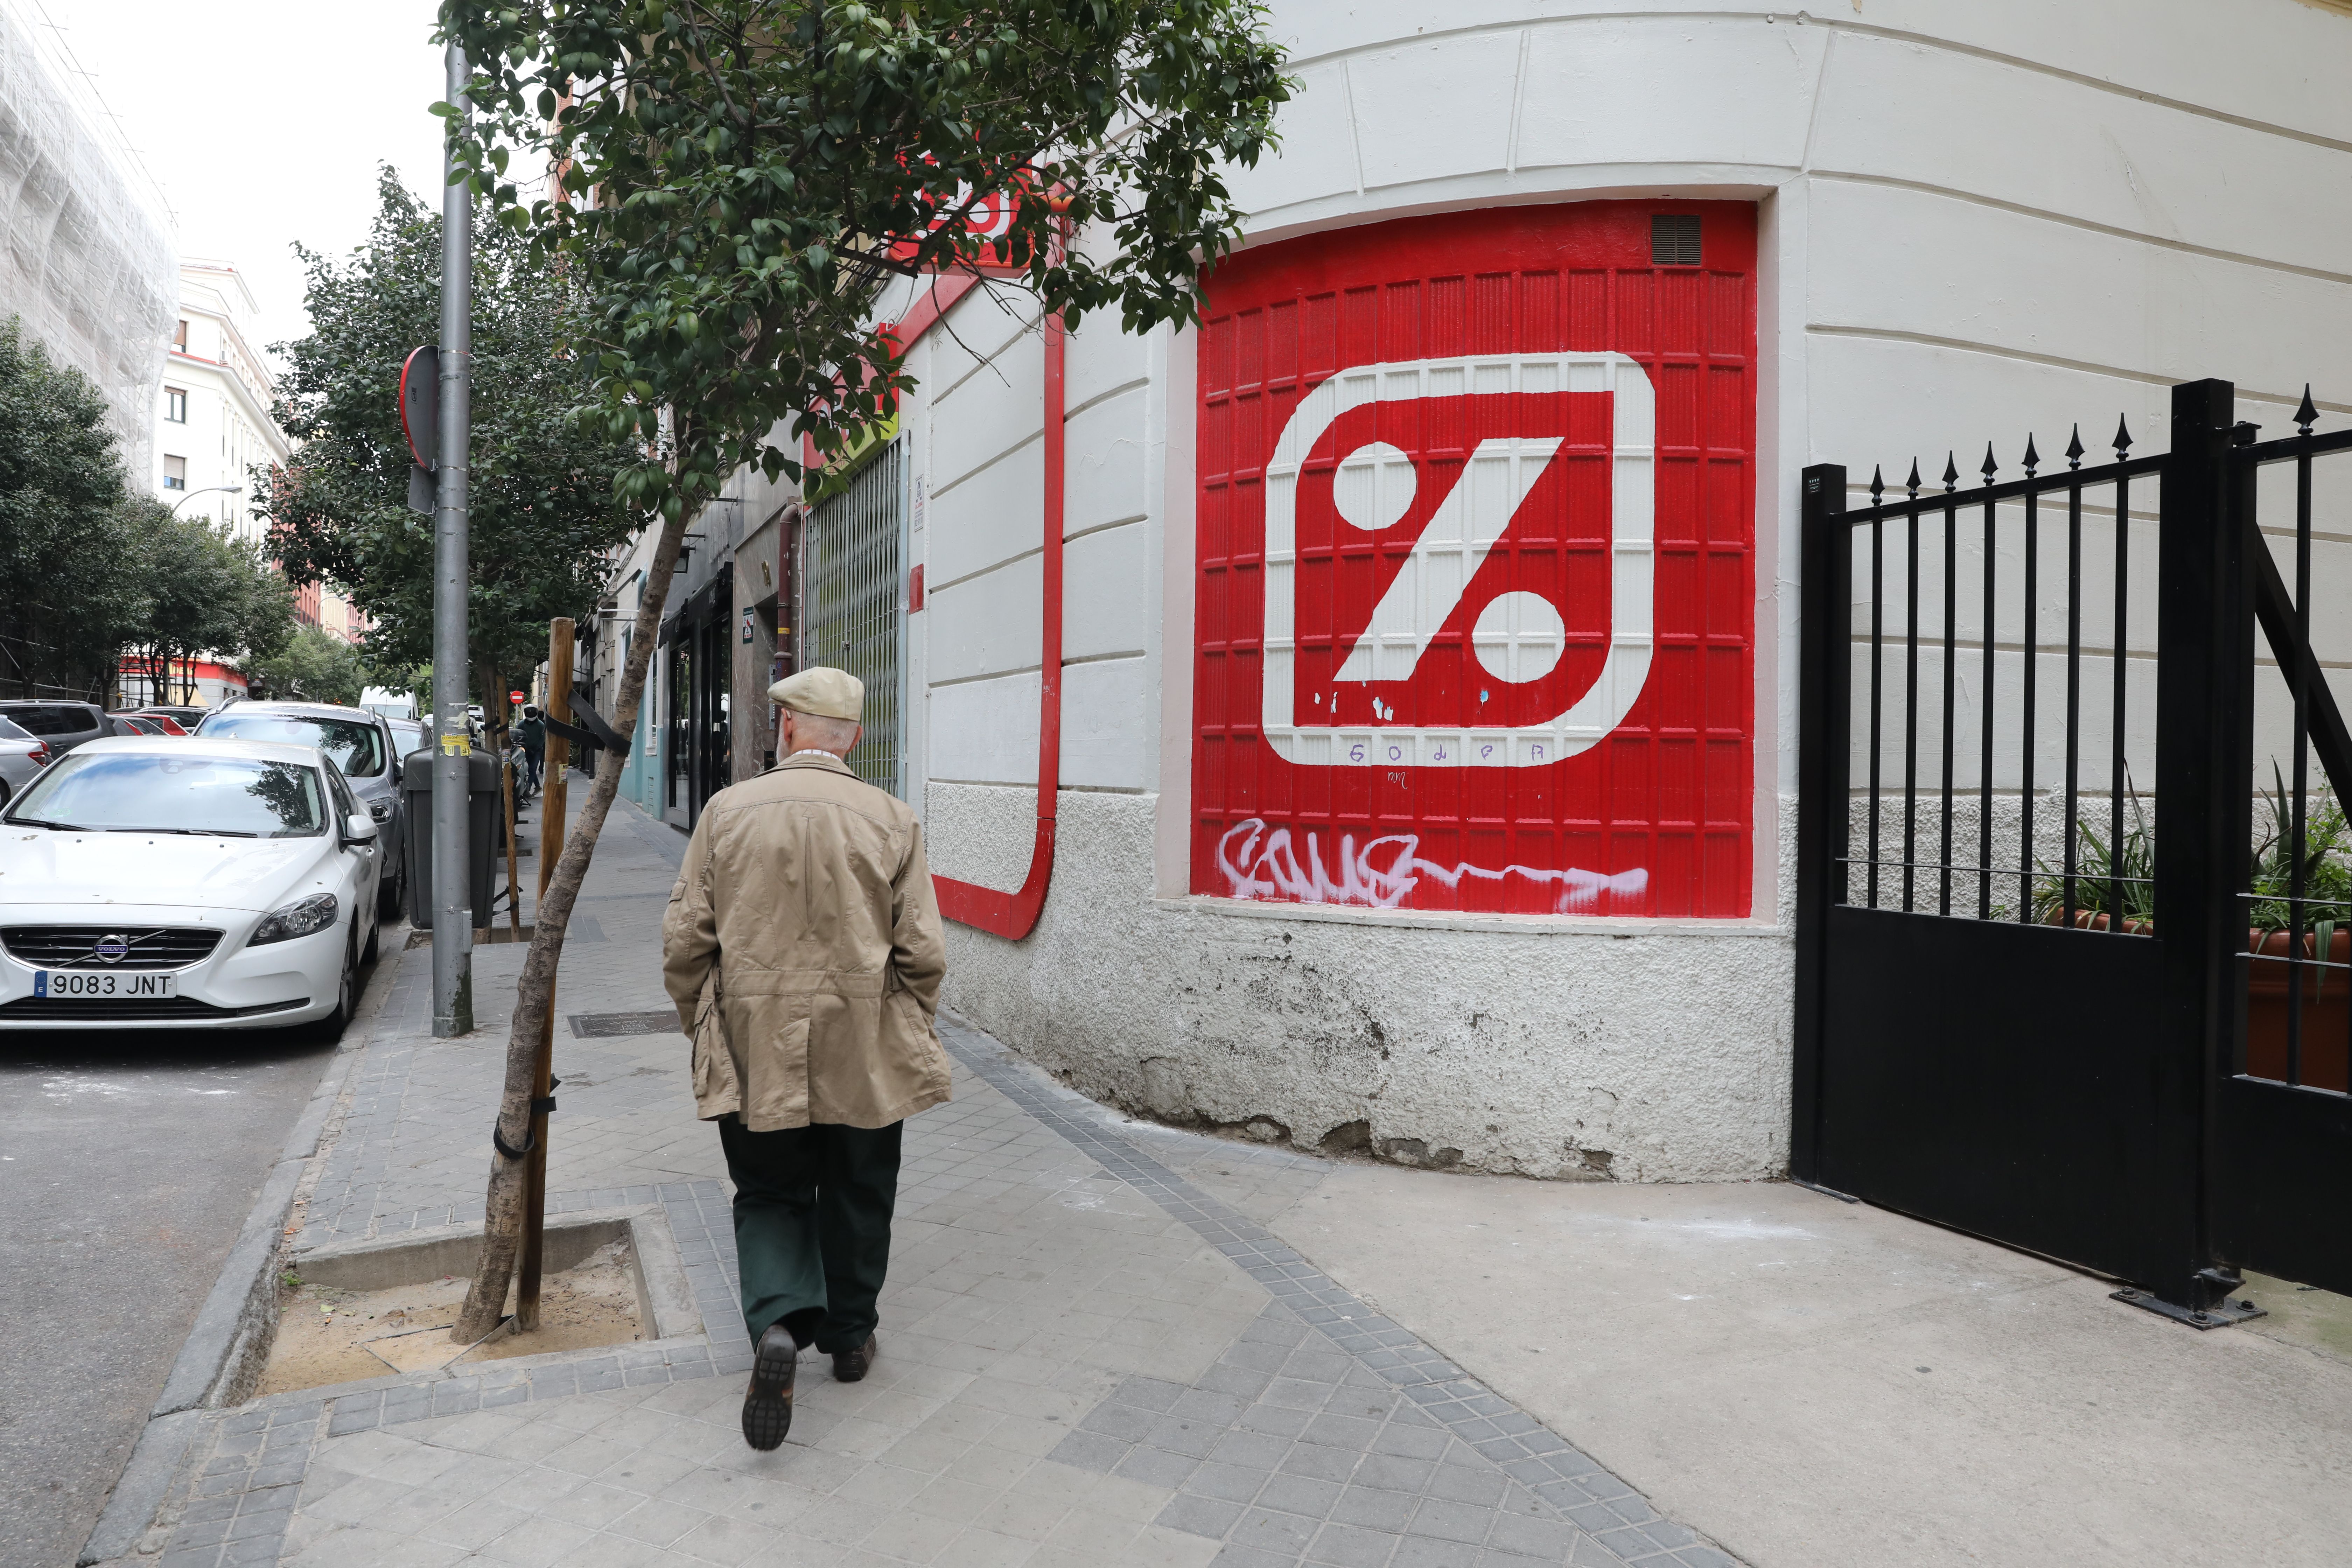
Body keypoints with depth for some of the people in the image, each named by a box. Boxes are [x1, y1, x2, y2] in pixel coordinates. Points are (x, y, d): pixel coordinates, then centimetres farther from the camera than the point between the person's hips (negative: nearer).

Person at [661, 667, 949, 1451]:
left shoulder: (728, 810, -4)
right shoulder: (892, 820, -6)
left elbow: (684, 939, -2)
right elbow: (924, 953, -6)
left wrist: (702, 1027, 13)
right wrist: (912, 1036, 10)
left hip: (754, 1055, 0)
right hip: (865, 1059, 0)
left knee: (769, 1196, 15)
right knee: (856, 1199, 18)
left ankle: (779, 1322, -7)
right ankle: (850, 1335, 31)